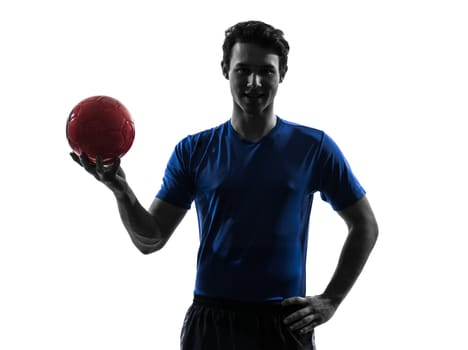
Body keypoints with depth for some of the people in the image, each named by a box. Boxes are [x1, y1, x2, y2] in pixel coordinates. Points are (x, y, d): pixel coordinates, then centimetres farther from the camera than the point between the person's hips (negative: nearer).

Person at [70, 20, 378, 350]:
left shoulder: (313, 147, 0)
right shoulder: (193, 151, 3)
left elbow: (365, 226, 8)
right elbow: (150, 240, 1)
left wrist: (330, 301, 0)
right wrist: (121, 190, -17)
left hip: (284, 322, -1)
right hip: (210, 319, 1)